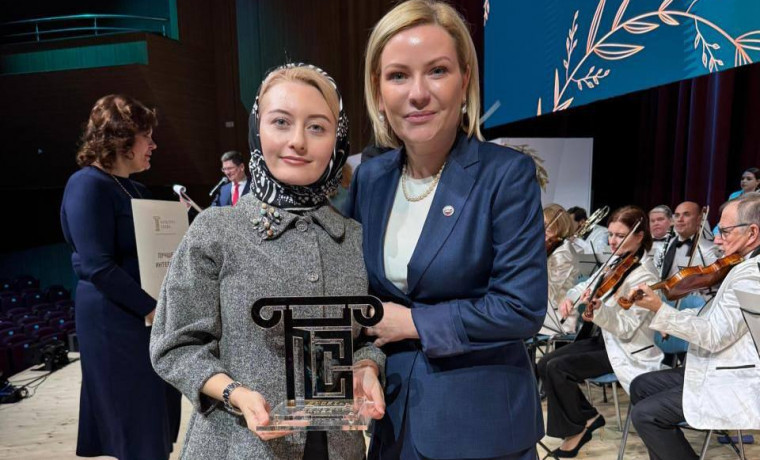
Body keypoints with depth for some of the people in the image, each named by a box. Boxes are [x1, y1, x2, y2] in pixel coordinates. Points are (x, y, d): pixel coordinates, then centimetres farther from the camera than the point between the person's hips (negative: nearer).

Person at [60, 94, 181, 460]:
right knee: (133, 414, 4)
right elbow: (97, 267, -22)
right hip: (115, 319, -9)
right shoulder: (88, 185, -15)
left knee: (155, 411, 17)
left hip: (146, 316, 9)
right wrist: (152, 307, -20)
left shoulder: (133, 188, 13)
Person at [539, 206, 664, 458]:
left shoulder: (644, 277, -21)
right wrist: (571, 297, -11)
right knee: (545, 364, -3)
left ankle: (576, 427, 3)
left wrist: (598, 310, -42)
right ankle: (588, 417, 11)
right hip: (604, 338, 8)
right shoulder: (616, 261, 3)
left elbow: (626, 328, -25)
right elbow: (587, 285, 11)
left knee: (557, 368, -21)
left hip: (626, 350, -8)